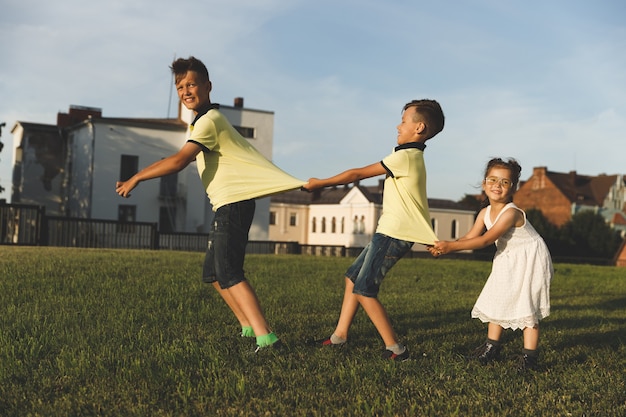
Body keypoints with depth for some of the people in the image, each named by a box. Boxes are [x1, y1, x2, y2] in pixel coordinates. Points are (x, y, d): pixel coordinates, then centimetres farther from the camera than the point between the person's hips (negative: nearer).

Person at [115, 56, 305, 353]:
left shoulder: (209, 121, -14)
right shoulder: (206, 120, 18)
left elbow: (179, 161, -23)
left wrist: (136, 178, -16)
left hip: (234, 203, -10)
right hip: (226, 205, 10)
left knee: (228, 274, -17)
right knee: (213, 273, 15)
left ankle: (267, 339, -22)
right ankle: (248, 329, 21)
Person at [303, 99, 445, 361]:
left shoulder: (404, 157, -15)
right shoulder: (413, 156, 15)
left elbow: (358, 174, -11)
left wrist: (319, 183, -3)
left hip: (394, 235, -10)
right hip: (390, 231, 10)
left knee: (364, 289, -10)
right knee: (353, 278, 13)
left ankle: (395, 349, -5)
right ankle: (339, 336, 18)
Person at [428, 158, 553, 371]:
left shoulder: (511, 213, -29)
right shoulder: (485, 213, -4)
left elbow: (485, 240, -35)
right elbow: (469, 238, -9)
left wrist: (451, 246, -36)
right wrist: (444, 247, -24)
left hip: (529, 261, -8)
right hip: (508, 261, 8)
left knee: (527, 305, -7)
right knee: (497, 300, 12)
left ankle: (529, 355, 0)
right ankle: (492, 345, 24)